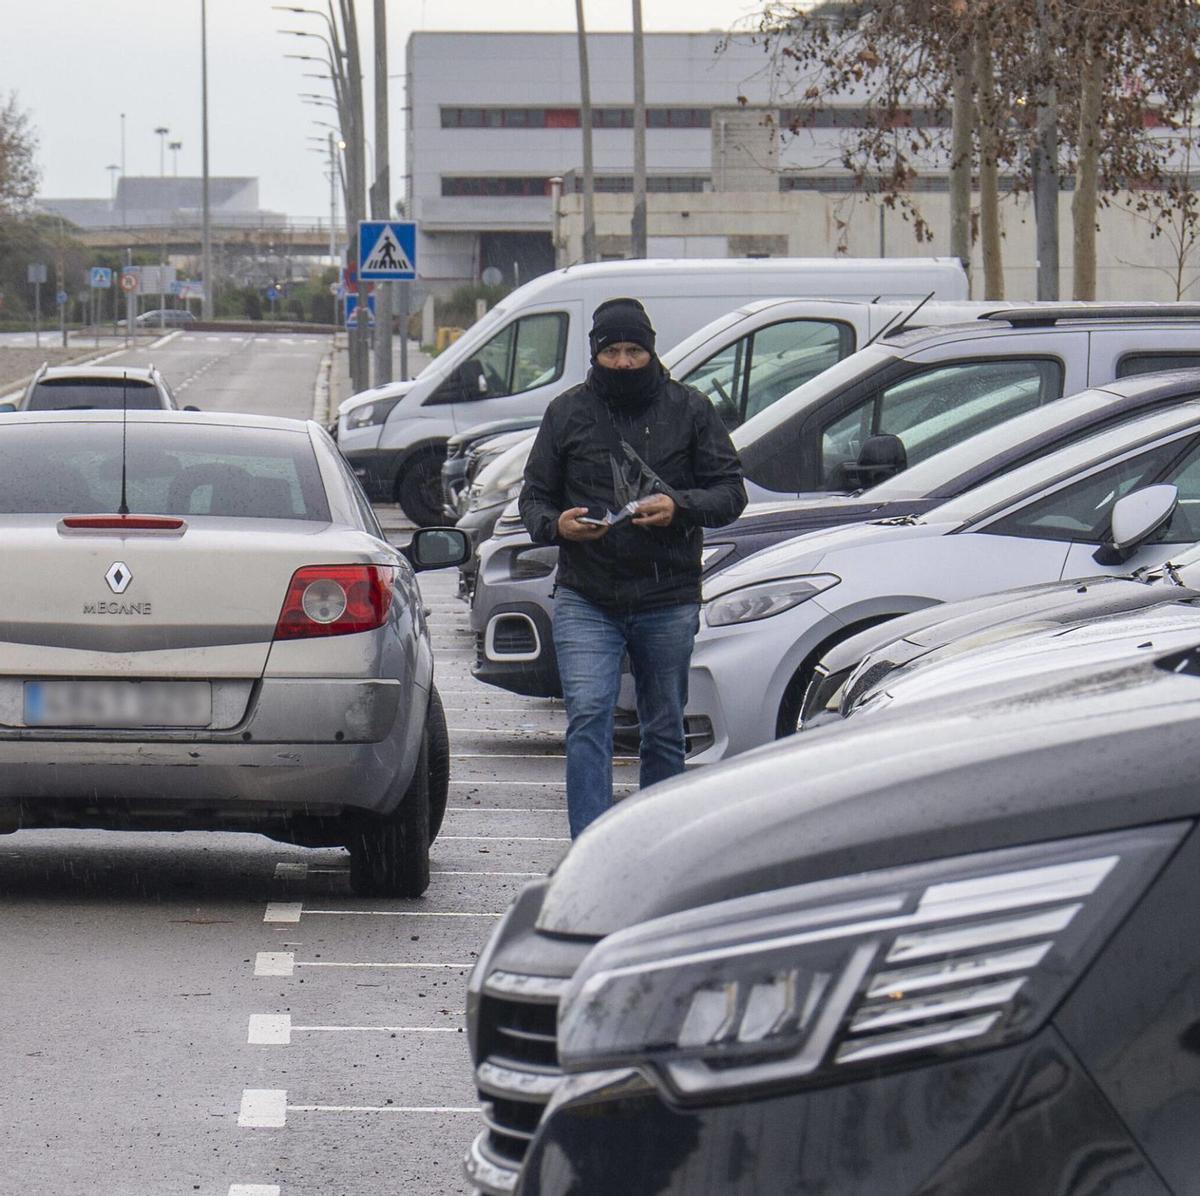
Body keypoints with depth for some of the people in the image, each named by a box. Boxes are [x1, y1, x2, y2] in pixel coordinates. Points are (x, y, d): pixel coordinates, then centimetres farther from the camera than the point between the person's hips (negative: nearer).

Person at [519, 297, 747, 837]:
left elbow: (731, 492, 4)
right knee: (587, 721, -15)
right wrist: (556, 524, -13)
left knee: (664, 733, 8)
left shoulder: (689, 410, 5)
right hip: (585, 602, 0)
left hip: (669, 603, 1)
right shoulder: (568, 412, 7)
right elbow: (534, 495, 10)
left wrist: (679, 507, -16)